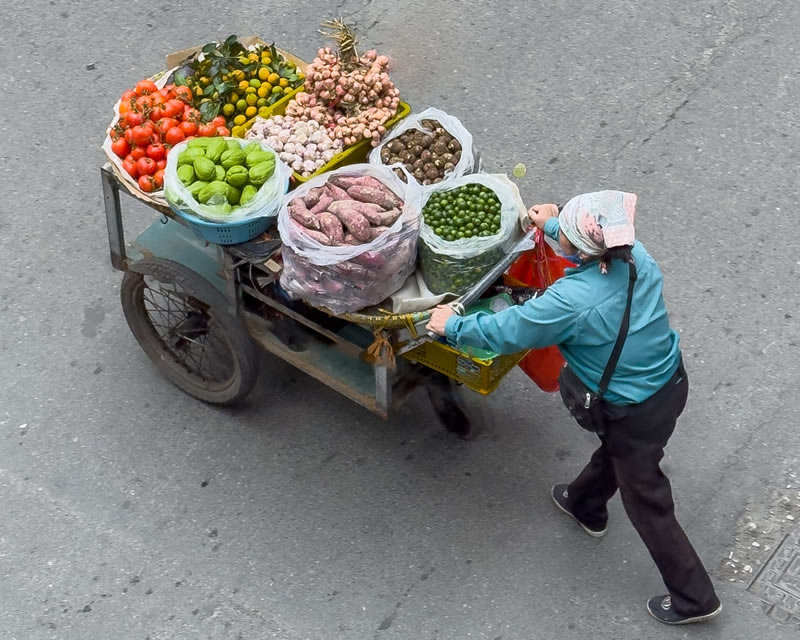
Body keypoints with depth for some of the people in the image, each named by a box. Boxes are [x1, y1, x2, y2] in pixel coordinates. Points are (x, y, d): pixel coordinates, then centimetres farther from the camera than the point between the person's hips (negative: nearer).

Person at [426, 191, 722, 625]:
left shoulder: (571, 301, -35)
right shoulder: (635, 255, -15)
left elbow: (505, 332, -19)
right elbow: (604, 244, 13)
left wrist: (453, 326, -2)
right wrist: (553, 224, 26)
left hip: (637, 413, -8)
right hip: (672, 382, 8)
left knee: (648, 505, 13)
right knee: (613, 447, 35)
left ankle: (693, 599, 29)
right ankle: (585, 505, 64)